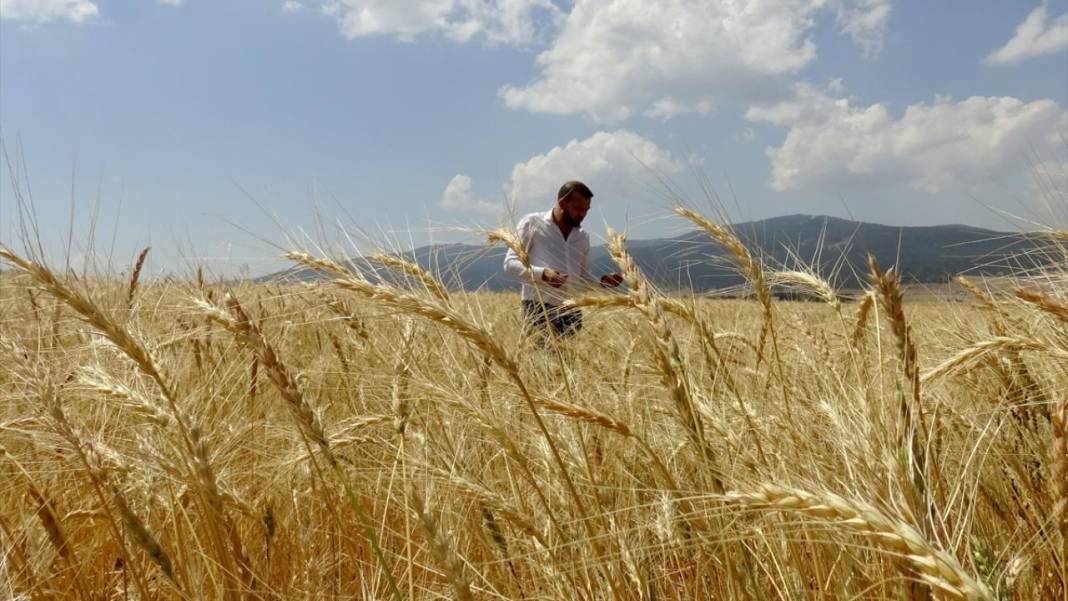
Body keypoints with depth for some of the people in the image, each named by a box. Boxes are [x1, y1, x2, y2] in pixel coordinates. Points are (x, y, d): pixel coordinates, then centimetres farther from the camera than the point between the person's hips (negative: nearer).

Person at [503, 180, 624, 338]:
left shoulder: (582, 237, 16)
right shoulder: (532, 223, 1)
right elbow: (510, 263, -4)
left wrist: (603, 281, 2)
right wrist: (542, 273, -19)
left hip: (571, 311, 5)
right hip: (539, 308, -5)